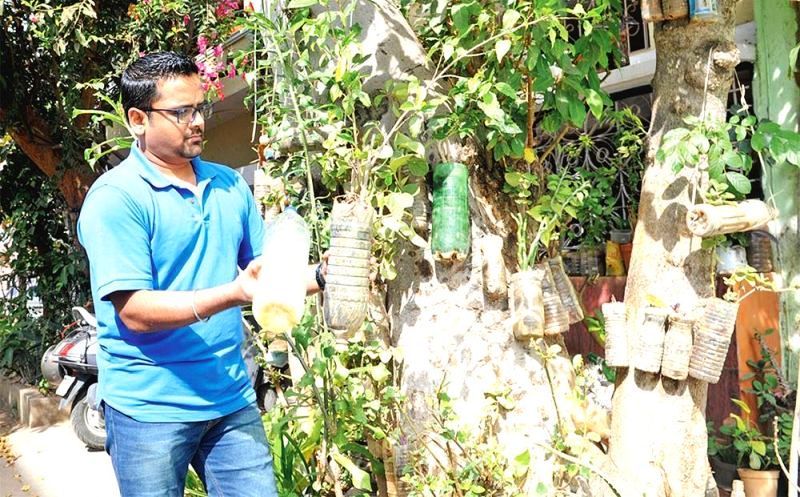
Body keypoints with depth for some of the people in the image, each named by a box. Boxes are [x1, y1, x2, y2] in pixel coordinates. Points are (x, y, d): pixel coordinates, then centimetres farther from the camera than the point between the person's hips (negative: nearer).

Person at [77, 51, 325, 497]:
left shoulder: (229, 185, 9)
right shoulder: (116, 197, -11)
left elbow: (266, 269, 14)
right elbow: (135, 312, -18)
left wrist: (320, 276, -6)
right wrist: (233, 295, -29)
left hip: (233, 399, 5)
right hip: (150, 410, -5)